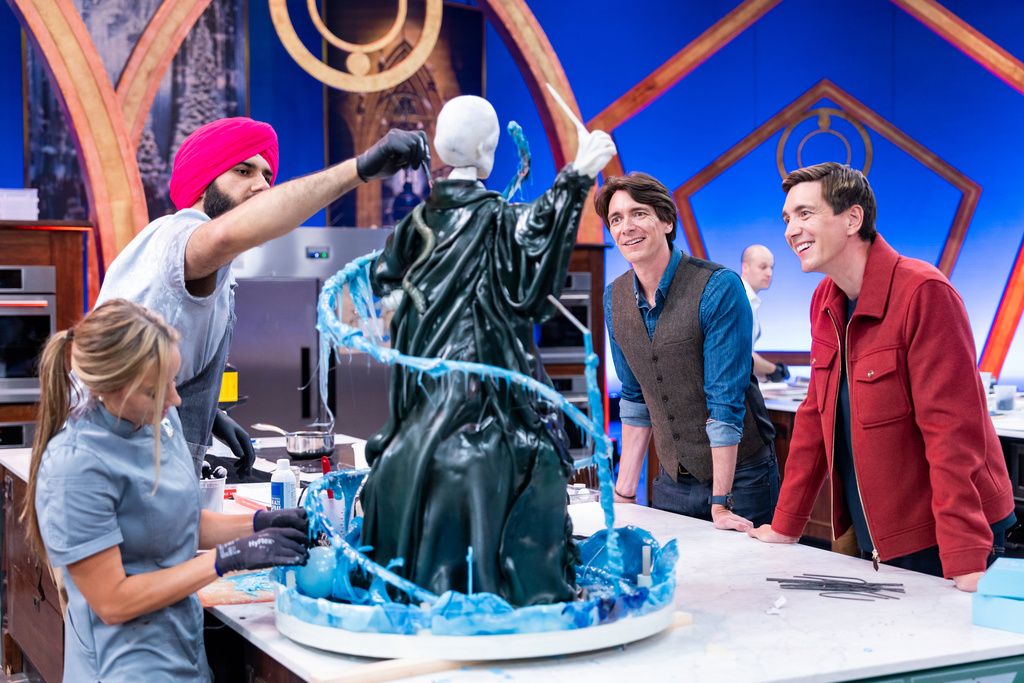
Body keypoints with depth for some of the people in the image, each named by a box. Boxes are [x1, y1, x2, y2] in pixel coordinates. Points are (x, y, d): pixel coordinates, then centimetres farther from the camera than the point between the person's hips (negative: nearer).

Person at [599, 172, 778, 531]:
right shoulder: (615, 299, 2)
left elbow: (726, 399, -20)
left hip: (739, 476, -5)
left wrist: (720, 503, -21)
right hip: (672, 481, 5)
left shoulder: (719, 287, -17)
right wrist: (624, 492, 7)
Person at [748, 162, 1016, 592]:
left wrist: (966, 563, -27)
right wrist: (785, 526, 12)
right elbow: (816, 416, 13)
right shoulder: (824, 302, 7)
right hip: (876, 541, 7)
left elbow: (953, 431, -23)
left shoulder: (923, 293, -18)